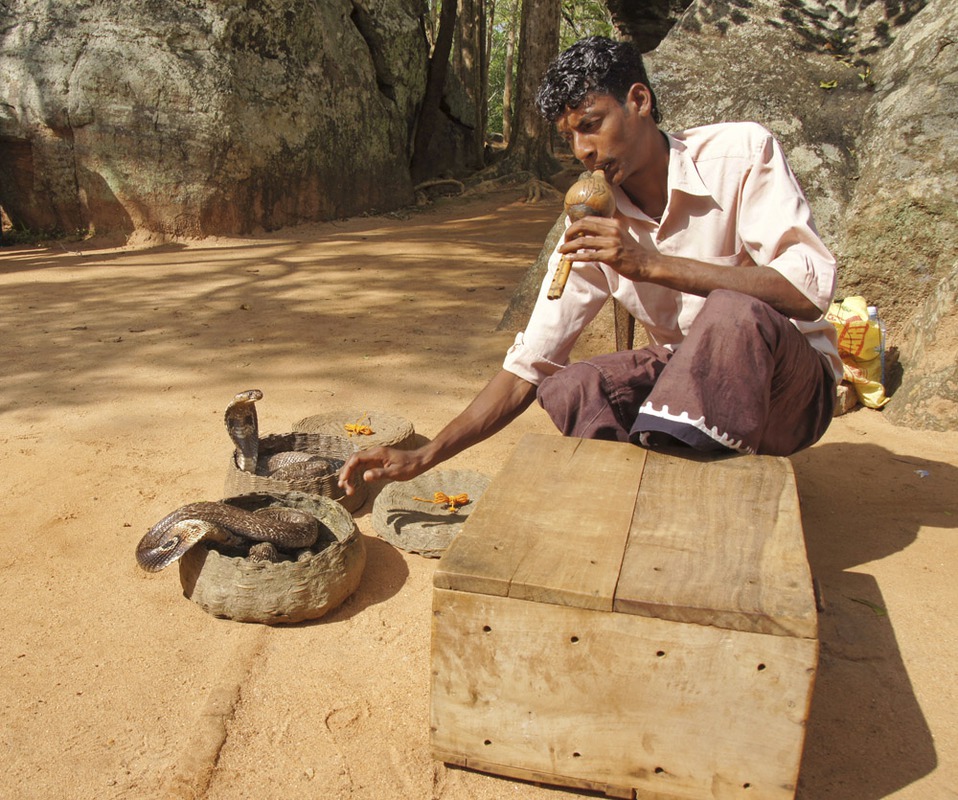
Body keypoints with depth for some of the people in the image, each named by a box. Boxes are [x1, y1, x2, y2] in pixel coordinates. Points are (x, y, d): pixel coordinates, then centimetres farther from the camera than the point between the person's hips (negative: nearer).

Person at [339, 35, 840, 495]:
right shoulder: (593, 226, -5)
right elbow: (529, 366, -6)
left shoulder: (740, 153, -14)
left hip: (789, 378, -3)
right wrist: (422, 459, -14)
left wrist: (653, 264, -31)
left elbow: (809, 291, -25)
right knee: (569, 389, -23)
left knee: (733, 312, -35)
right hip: (684, 376, 3)